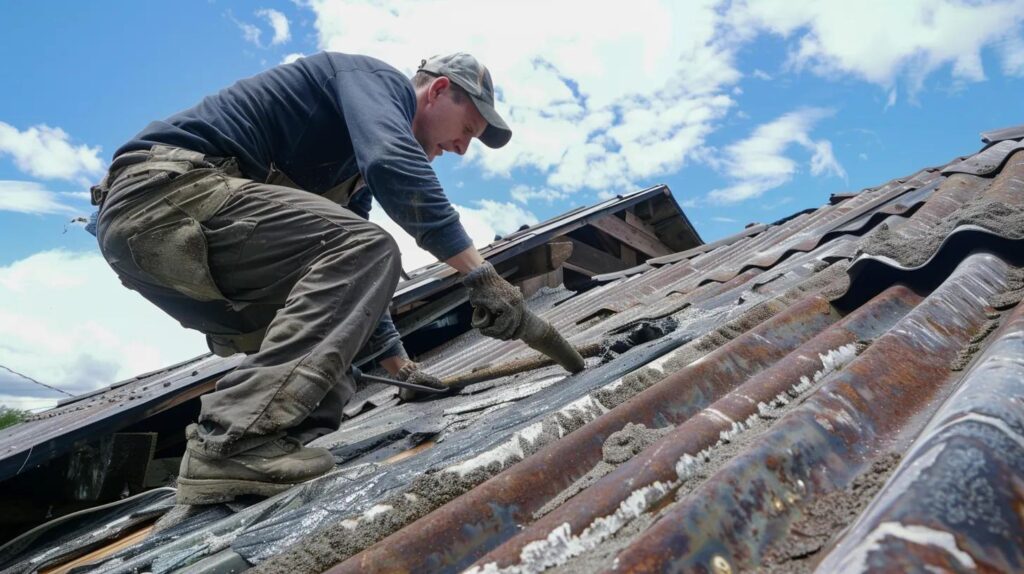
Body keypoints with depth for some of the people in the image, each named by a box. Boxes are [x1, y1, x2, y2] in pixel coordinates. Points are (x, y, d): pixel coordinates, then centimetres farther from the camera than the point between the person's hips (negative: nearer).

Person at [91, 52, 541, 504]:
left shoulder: (355, 166, 25)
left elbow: (353, 282, 27)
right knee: (366, 250, -22)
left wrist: (402, 368, 25)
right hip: (168, 188, -10)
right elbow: (393, 162, -26)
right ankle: (237, 443, -28)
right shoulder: (378, 78, -1)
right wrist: (480, 274, -26)